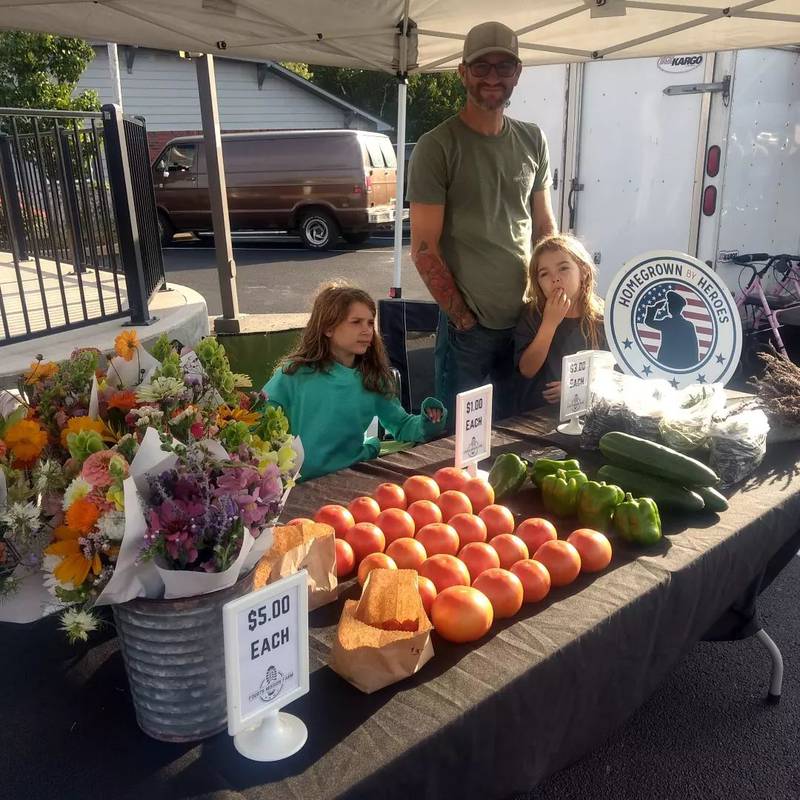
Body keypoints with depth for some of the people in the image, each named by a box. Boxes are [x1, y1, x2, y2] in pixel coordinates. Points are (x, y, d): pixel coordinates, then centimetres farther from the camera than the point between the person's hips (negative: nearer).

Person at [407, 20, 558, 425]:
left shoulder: (532, 140, 8)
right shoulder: (437, 147, -8)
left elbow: (545, 228, 14)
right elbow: (423, 248, -11)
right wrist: (463, 318, -10)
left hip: (529, 318, 5)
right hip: (469, 324, -5)